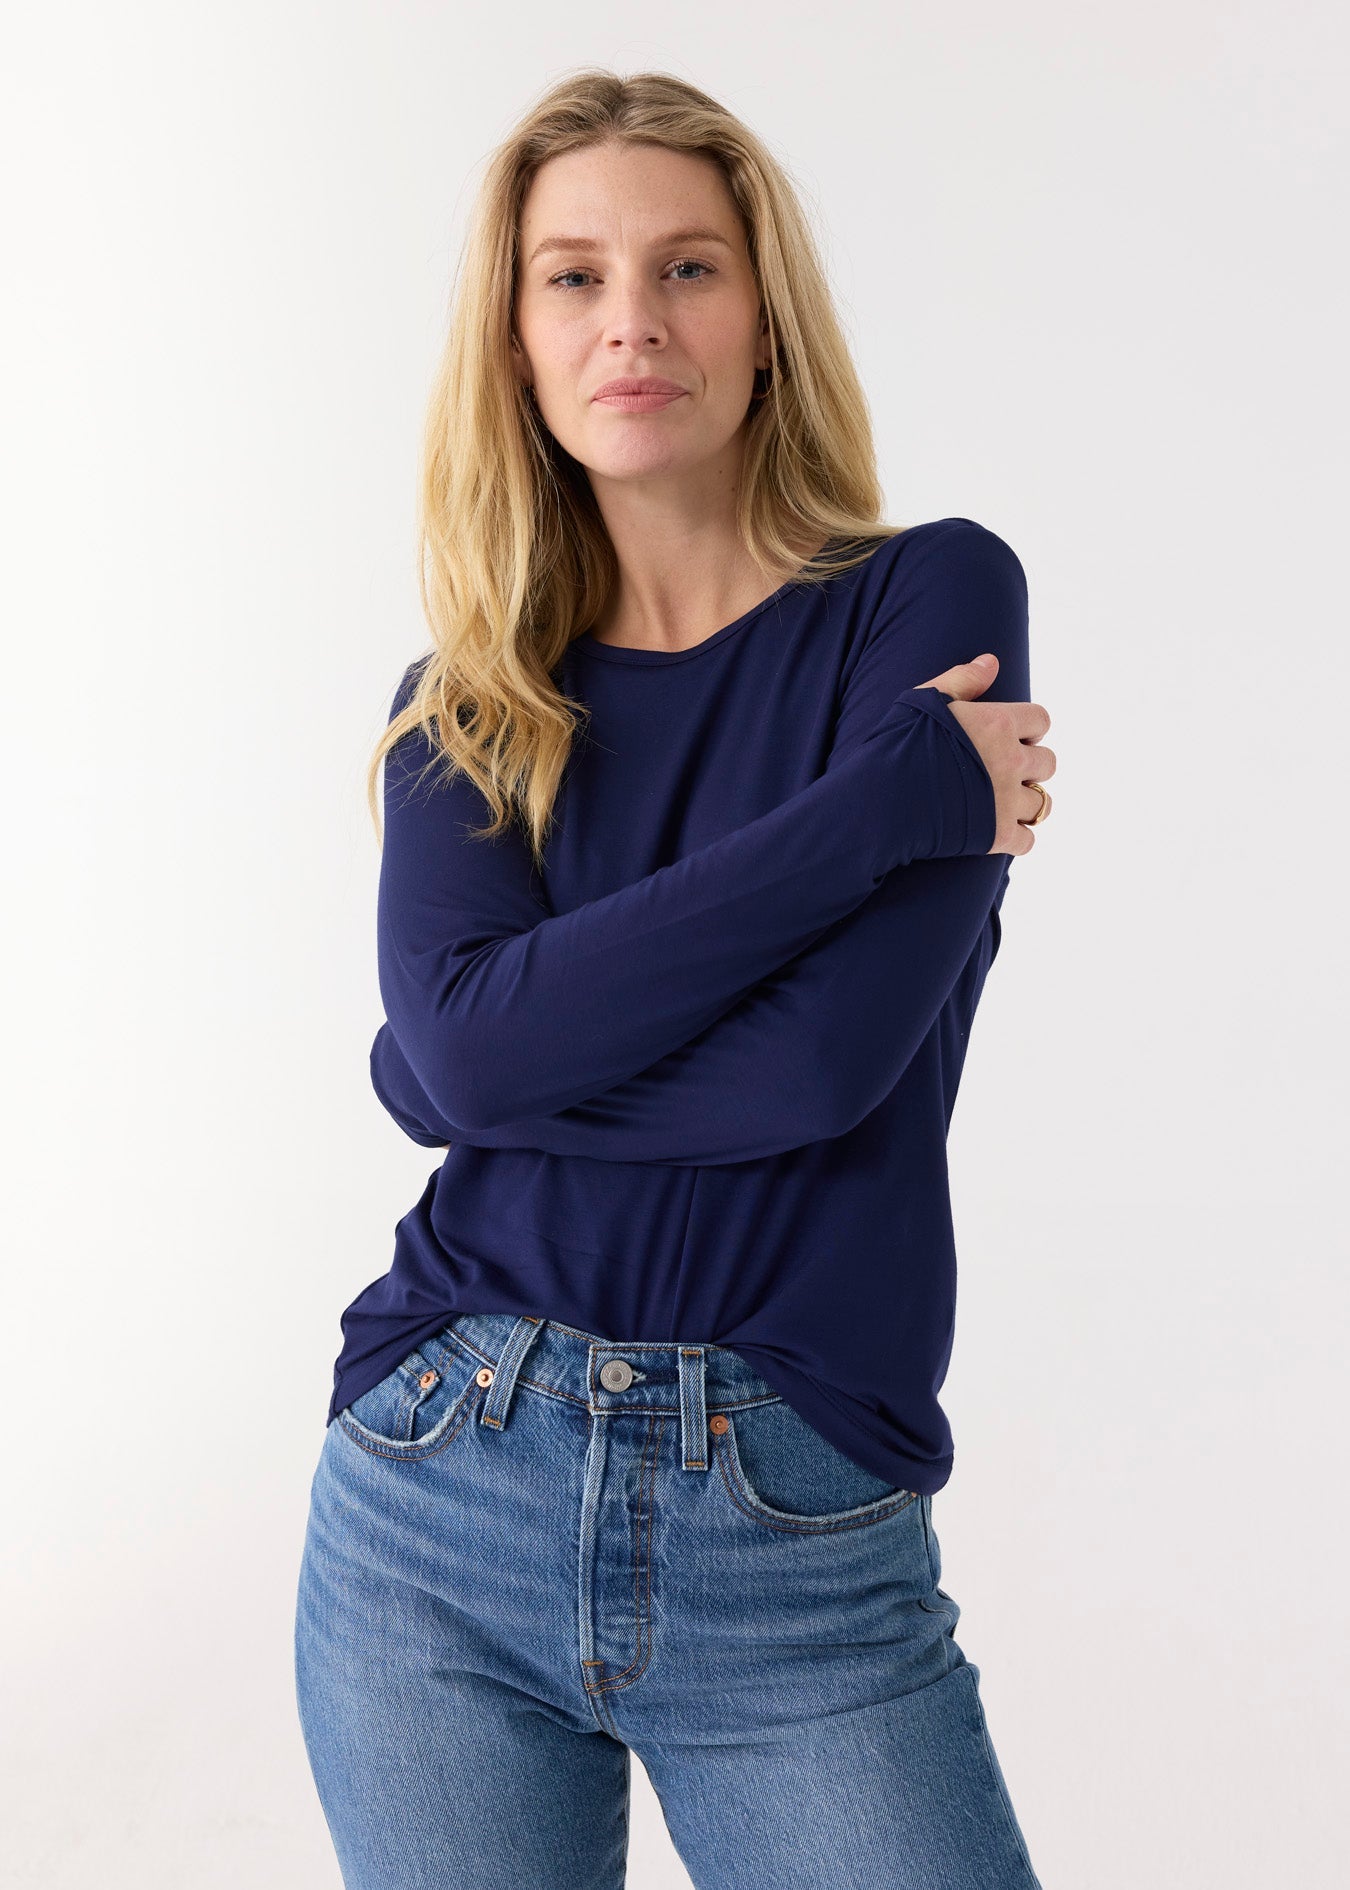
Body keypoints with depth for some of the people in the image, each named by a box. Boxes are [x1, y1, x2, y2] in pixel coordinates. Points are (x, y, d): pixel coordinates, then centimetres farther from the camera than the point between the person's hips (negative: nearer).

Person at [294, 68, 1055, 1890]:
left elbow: (827, 1056, -16)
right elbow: (469, 1032, -14)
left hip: (802, 1549, -2)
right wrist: (895, 792, -15)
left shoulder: (931, 598, -4)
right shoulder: (465, 703, 6)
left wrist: (480, 1060, -5)